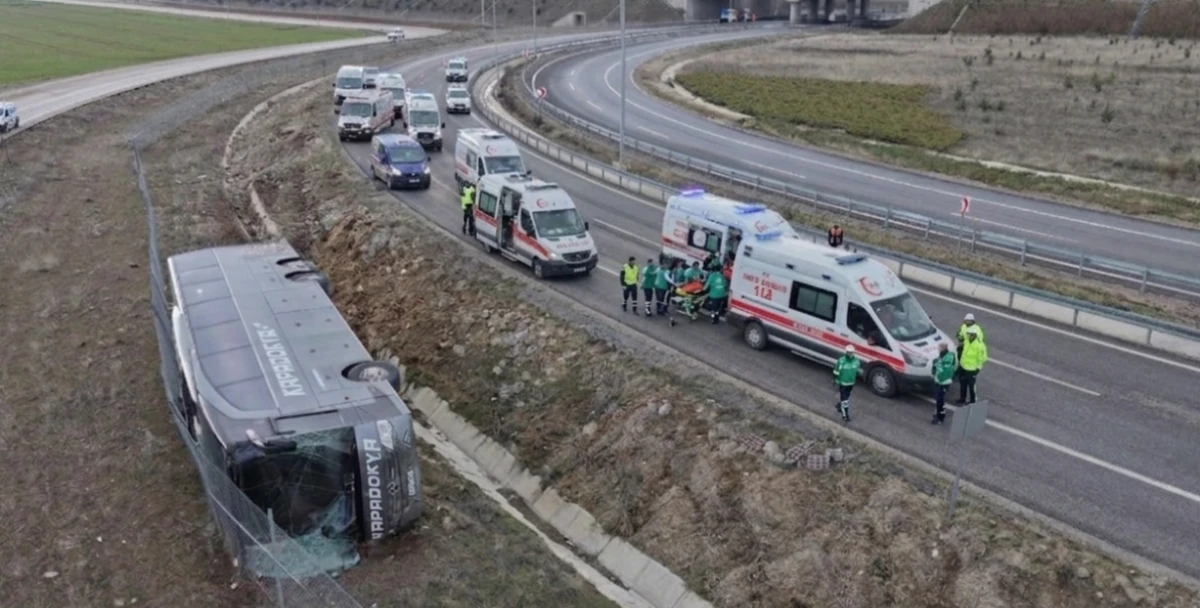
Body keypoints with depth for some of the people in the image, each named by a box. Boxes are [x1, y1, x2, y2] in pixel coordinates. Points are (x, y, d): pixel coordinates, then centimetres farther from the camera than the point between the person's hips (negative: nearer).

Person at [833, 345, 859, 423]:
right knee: (844, 398, -4)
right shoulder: (842, 360, -22)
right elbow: (836, 371, -13)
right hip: (843, 382, -5)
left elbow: (857, 370, 9)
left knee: (846, 396, 22)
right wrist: (835, 380, -9)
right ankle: (845, 414, 2)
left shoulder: (856, 360, -7)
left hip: (851, 383, 5)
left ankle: (839, 405, 49)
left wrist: (856, 379, 13)